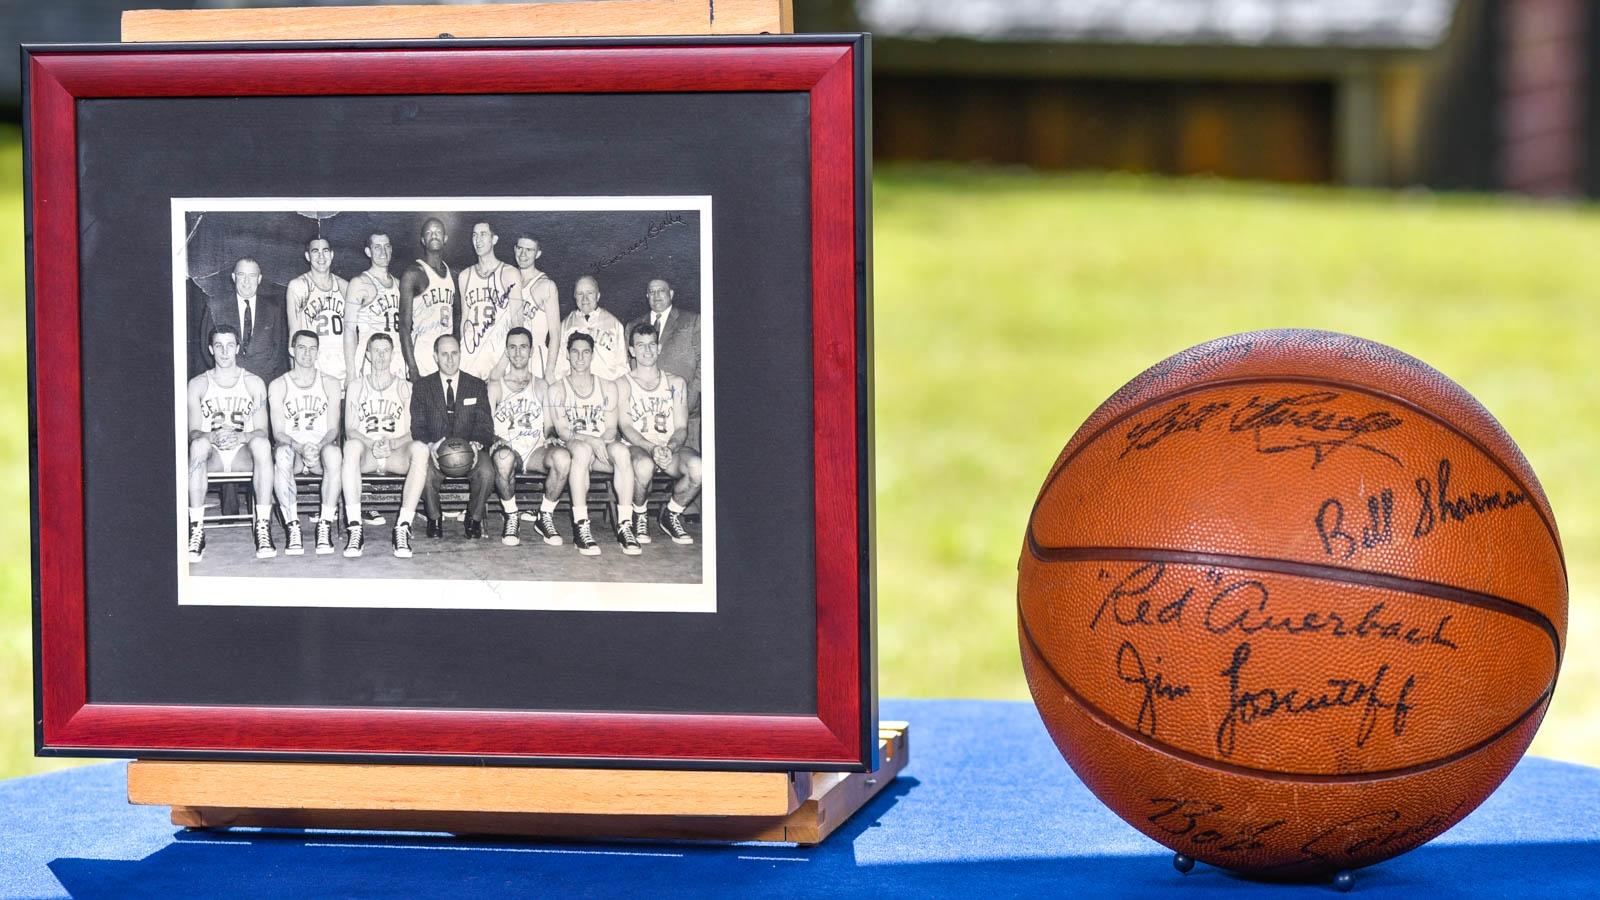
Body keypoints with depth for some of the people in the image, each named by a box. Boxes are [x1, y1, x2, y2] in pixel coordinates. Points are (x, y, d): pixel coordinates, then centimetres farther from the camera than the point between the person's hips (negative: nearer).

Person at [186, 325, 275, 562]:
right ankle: (196, 531, -39)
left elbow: (261, 431, -2)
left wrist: (239, 437, -25)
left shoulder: (254, 383, 7)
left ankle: (263, 527, -37)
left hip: (243, 453, 0)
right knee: (198, 445, -36)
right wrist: (214, 437, -26)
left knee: (262, 444, -34)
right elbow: (193, 431, -2)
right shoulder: (198, 384, 7)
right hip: (212, 454, 0)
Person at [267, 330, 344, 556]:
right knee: (282, 454, -38)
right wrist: (301, 448, -22)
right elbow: (278, 432, -1)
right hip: (291, 447, 0)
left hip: (322, 447, 0)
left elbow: (333, 429, 2)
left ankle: (325, 526, -36)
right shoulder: (278, 386, 7)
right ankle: (292, 527, -39)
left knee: (333, 453, -37)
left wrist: (319, 446, -20)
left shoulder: (330, 384, 9)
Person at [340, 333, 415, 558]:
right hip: (366, 455, 0)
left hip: (396, 454, 0)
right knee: (351, 446, -37)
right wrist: (372, 444, -15)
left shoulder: (405, 388, 14)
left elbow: (412, 433, 5)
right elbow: (349, 430, 5)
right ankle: (355, 529, -44)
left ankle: (403, 528, -37)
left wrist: (391, 444, -16)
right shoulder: (356, 386, 15)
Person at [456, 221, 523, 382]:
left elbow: (517, 321, -1)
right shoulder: (465, 275, 14)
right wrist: (461, 354, 11)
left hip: (499, 353, -3)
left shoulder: (509, 274, 1)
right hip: (471, 354, 3)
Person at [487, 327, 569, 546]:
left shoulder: (541, 386, 19)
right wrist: (496, 440, -19)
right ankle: (511, 519, -20)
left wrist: (547, 438, -11)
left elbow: (548, 424, 12)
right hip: (507, 448, -2)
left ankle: (545, 518, -15)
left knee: (562, 457, -33)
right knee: (503, 457, -41)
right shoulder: (495, 386, 11)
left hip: (535, 450, 2)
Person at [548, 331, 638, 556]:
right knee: (582, 449, -39)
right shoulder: (558, 389, 8)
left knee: (621, 450, -34)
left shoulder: (607, 388, 15)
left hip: (602, 447, 2)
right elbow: (562, 430, -3)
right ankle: (581, 527, -45)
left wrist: (603, 441, -17)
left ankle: (624, 525, -37)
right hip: (572, 445, -2)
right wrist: (589, 439, -21)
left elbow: (611, 428, 7)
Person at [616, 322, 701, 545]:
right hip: (637, 447, -2)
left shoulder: (676, 383, 14)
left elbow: (681, 427, 6)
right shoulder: (623, 384, 7)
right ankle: (639, 516, -10)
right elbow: (626, 427, -5)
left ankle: (671, 514, -4)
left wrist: (669, 448, -17)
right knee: (644, 465, -41)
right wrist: (652, 448, -23)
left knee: (697, 467, -33)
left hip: (671, 449, 2)